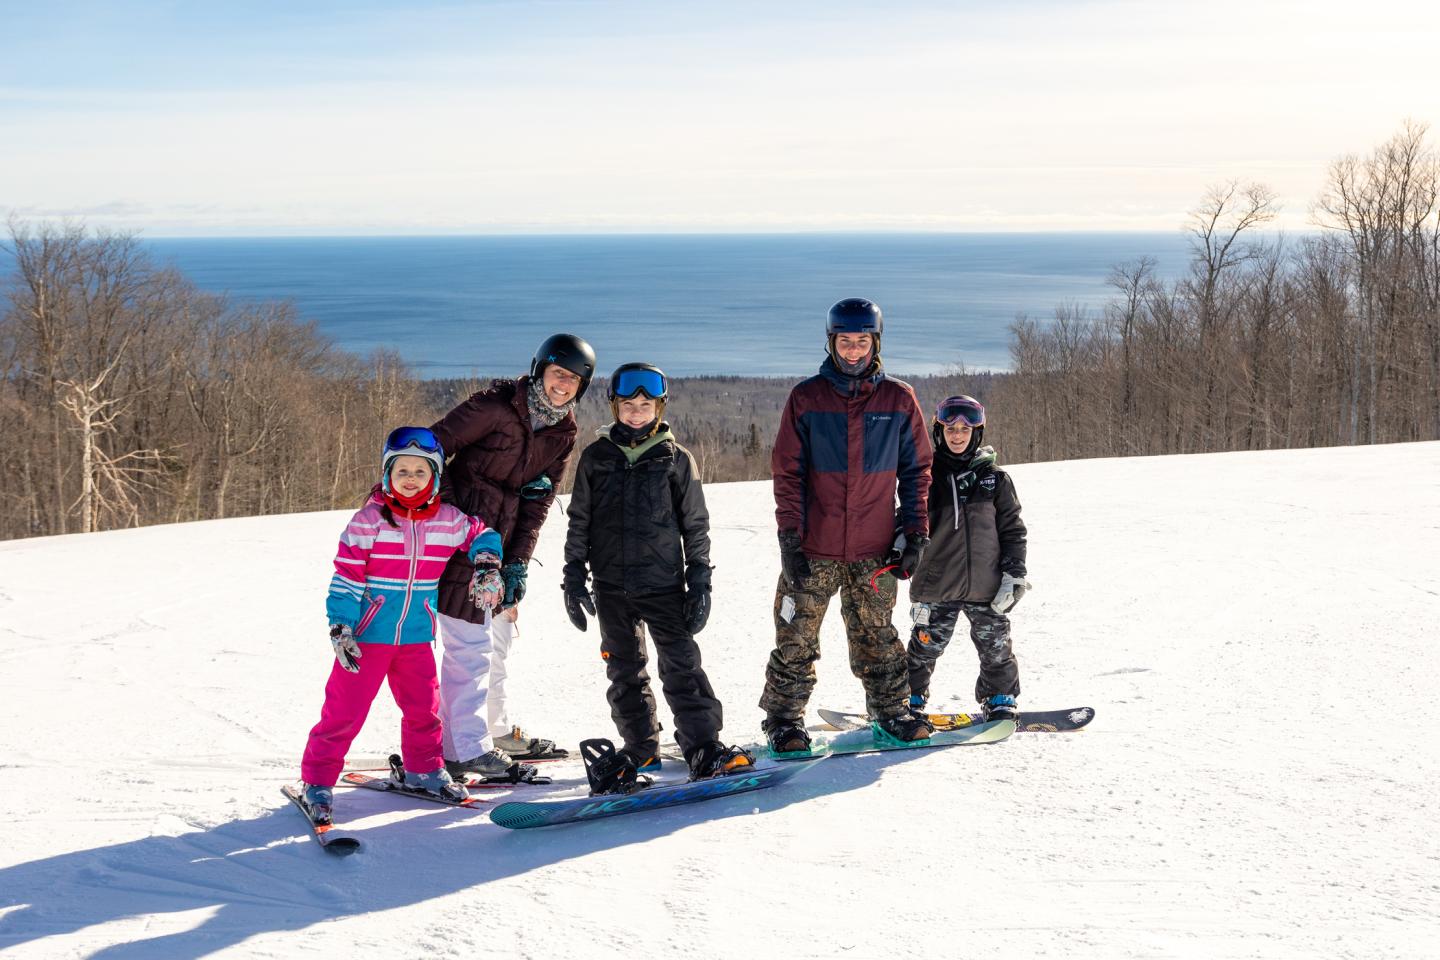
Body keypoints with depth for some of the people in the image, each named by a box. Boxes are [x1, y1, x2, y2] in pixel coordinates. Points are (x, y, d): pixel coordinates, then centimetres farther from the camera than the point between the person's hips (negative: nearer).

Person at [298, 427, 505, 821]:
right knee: (345, 709, -3)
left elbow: (481, 534, 21)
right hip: (367, 635, -4)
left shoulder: (447, 520, 1)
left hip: (416, 637, 4)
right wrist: (340, 628, -13)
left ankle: (423, 768, 34)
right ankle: (317, 779, 9)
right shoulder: (369, 519, -10)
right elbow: (346, 577, -8)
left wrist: (487, 566, 3)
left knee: (424, 707, 13)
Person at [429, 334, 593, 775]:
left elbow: (538, 502, 3)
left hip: (502, 540, 8)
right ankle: (465, 748, -4)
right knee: (469, 642, -9)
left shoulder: (563, 433, 5)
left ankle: (496, 731, 33)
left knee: (498, 638, 19)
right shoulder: (496, 405, -16)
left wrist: (518, 562, -5)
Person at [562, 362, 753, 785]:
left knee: (682, 665, -7)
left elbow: (696, 524, 4)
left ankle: (704, 749, -5)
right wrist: (574, 575, 5)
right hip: (611, 584, 3)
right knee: (625, 670, 10)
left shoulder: (676, 459, 0)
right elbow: (579, 521, 11)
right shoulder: (596, 458, 5)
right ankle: (640, 749, 21)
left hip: (663, 581, -2)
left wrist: (699, 581, -1)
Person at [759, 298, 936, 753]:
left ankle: (891, 711, 24)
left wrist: (915, 534, 1)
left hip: (874, 550, 1)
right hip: (813, 548, -1)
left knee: (877, 638, 10)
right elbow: (787, 472, 0)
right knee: (796, 640, 3)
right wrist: (790, 539, -7)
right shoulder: (806, 398, -1)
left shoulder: (899, 400, 2)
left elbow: (917, 470, 8)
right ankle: (784, 720, 13)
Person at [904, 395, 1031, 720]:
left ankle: (1001, 699, 27)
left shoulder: (995, 478, 3)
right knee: (925, 645, 4)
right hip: (938, 583, -1)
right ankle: (909, 699, 21)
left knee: (995, 646, 9)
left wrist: (1014, 575, -2)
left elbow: (1012, 528, 5)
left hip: (986, 585, 1)